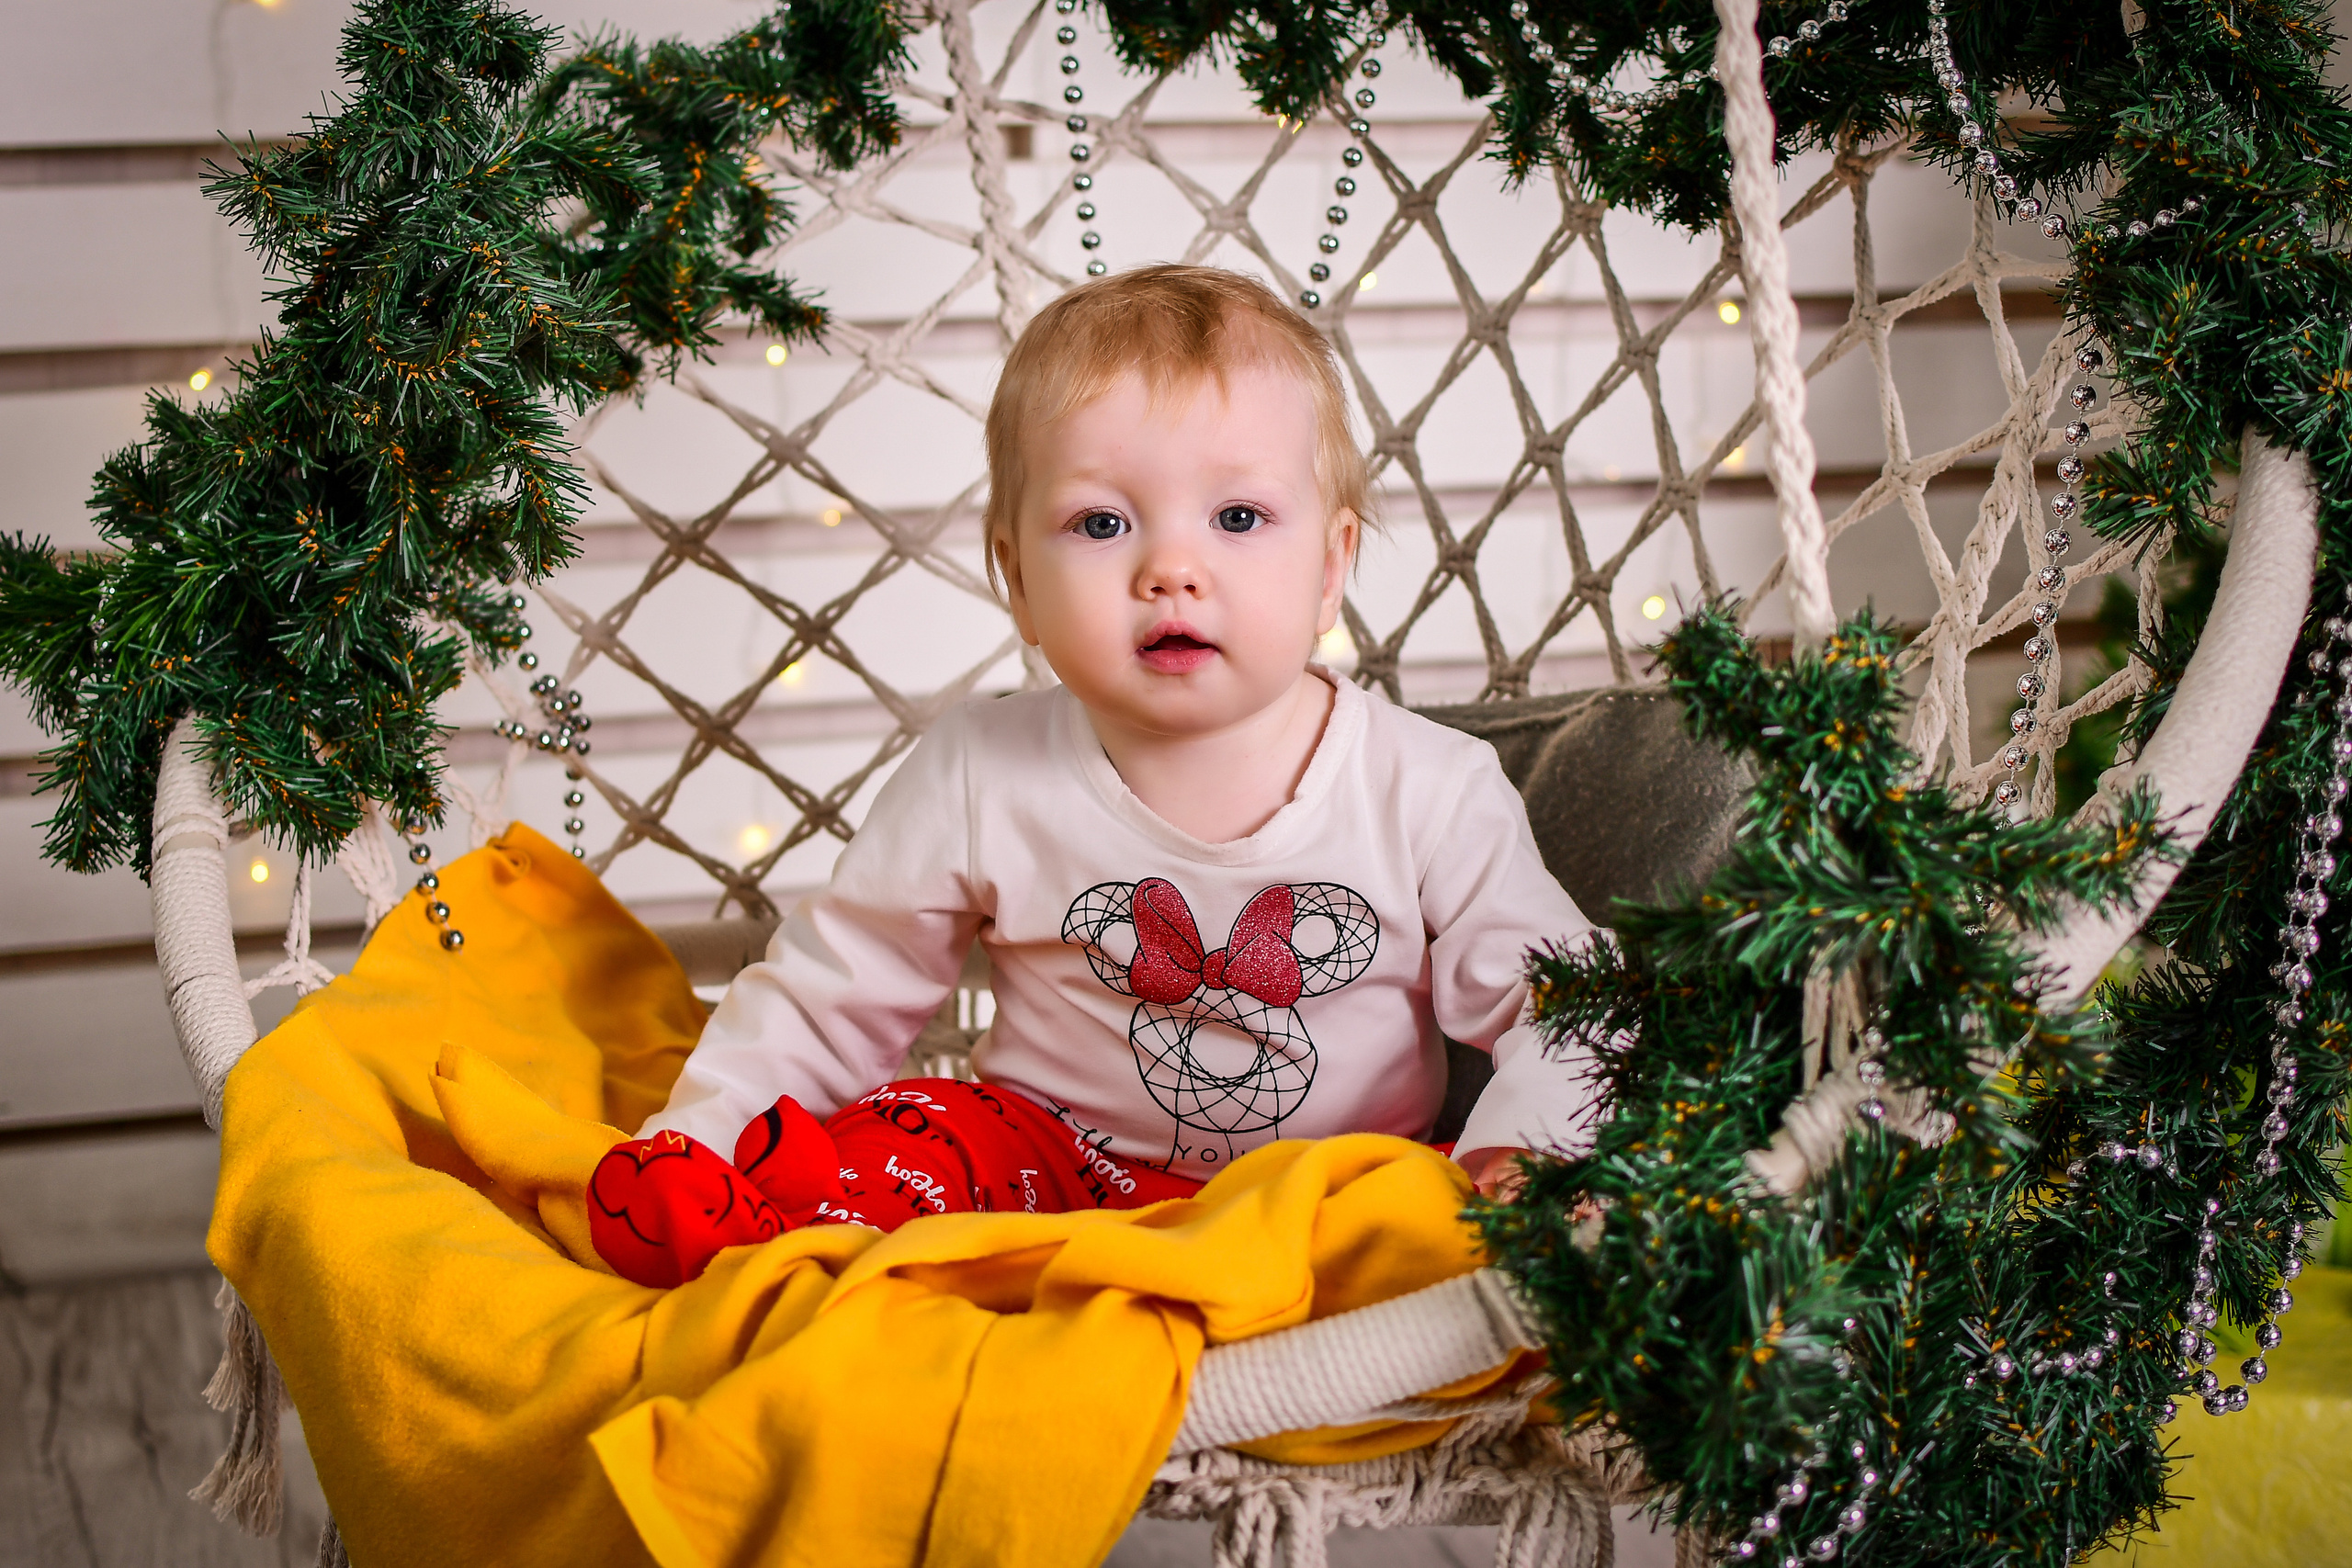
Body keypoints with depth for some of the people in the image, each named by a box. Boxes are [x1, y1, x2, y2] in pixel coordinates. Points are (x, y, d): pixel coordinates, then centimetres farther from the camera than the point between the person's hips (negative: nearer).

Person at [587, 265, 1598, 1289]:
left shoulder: (1435, 794, -11)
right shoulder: (981, 781, -8)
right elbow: (832, 995, 3)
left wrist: (1525, 1148, -25)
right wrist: (701, 1130, -9)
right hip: (1059, 1163, 1)